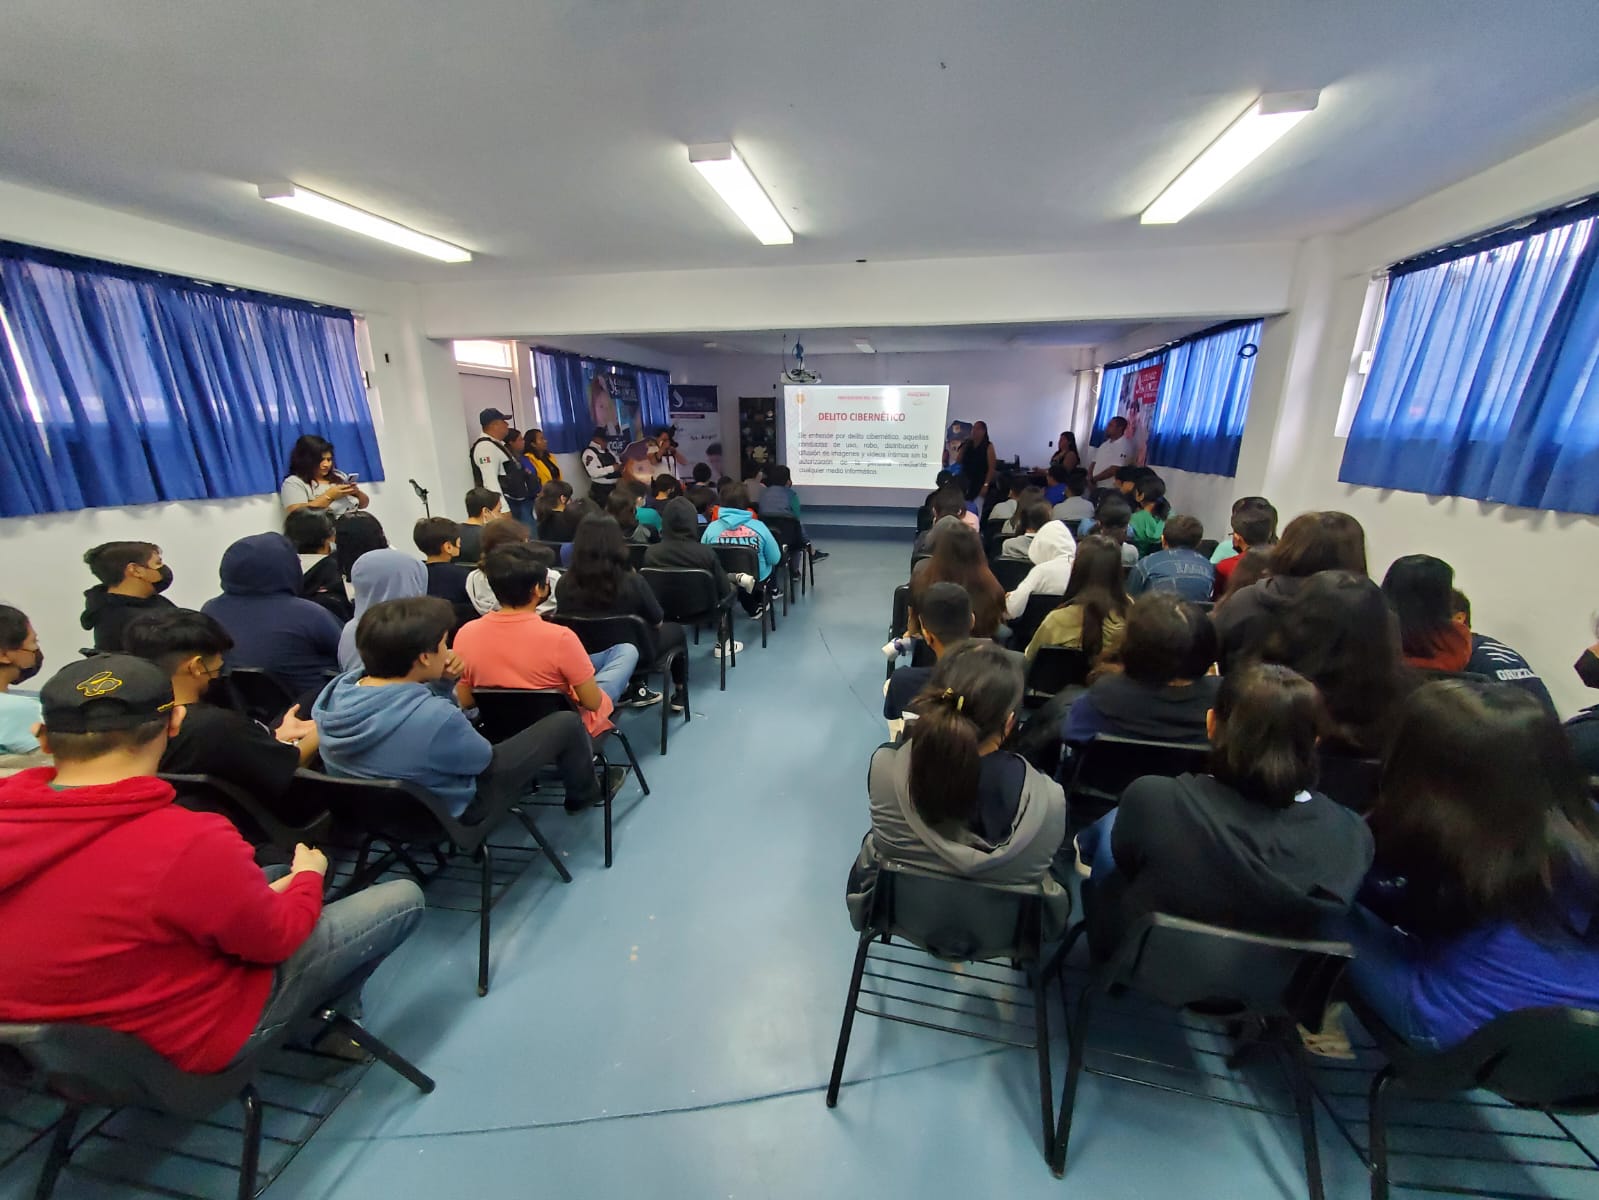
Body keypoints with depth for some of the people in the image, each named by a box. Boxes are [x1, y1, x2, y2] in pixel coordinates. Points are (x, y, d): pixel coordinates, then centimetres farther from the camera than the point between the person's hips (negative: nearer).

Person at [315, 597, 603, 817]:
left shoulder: (338, 689, -15)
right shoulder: (434, 717, -39)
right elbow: (482, 759, -18)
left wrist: (441, 684, -13)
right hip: (448, 813, -7)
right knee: (566, 723, -2)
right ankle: (583, 792, 29)